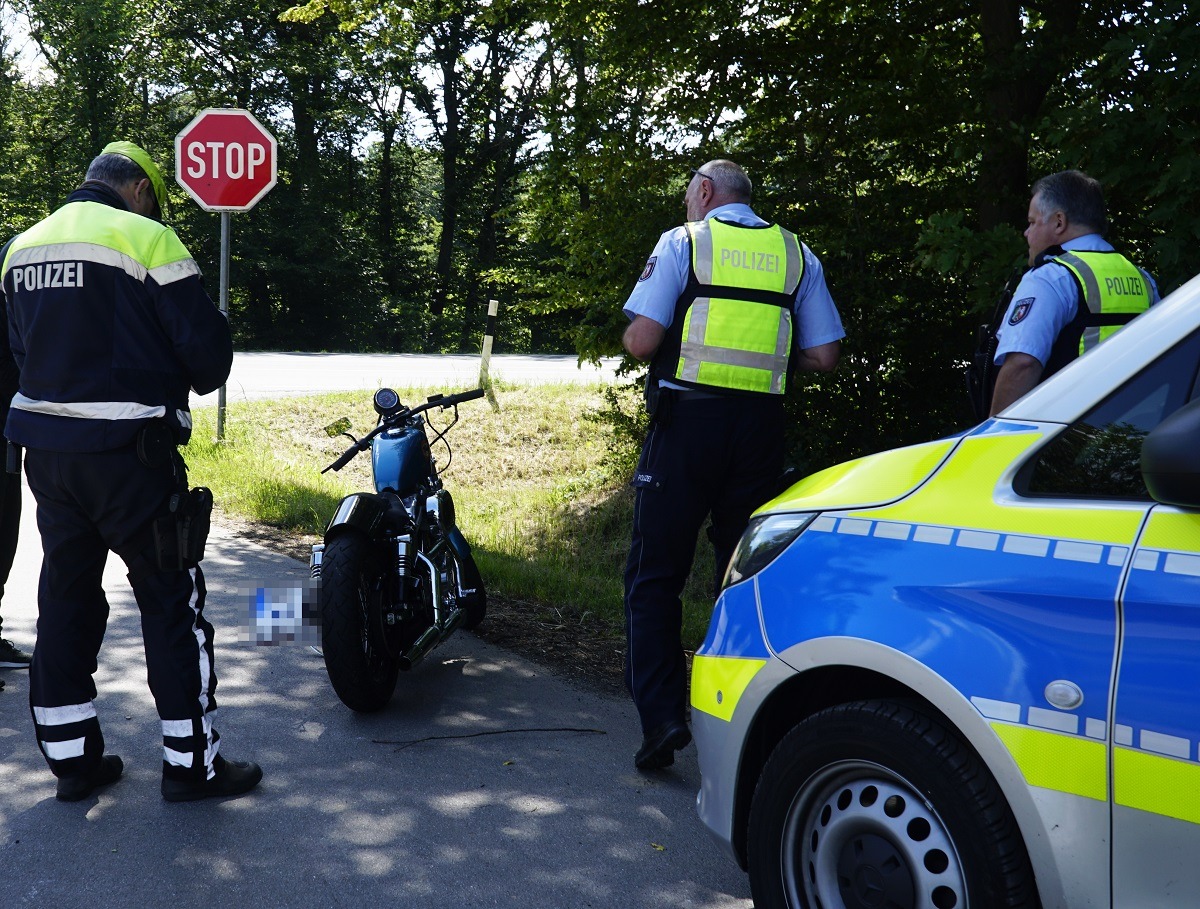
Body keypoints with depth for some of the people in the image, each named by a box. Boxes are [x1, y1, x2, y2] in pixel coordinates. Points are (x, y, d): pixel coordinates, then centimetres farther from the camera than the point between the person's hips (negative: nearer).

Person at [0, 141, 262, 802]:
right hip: (127, 453, -7)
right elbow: (207, 344, -11)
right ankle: (192, 763, 9)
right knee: (172, 600, 3)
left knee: (65, 597, 14)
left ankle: (71, 757, 22)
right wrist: (190, 382, 9)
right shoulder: (145, 238, -10)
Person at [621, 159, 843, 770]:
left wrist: (637, 338, 15)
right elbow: (823, 356, 7)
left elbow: (641, 341, -8)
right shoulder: (797, 253, 13)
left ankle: (661, 715, -6)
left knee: (655, 576, 3)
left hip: (688, 421, -3)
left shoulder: (683, 242, 2)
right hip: (762, 426, 4)